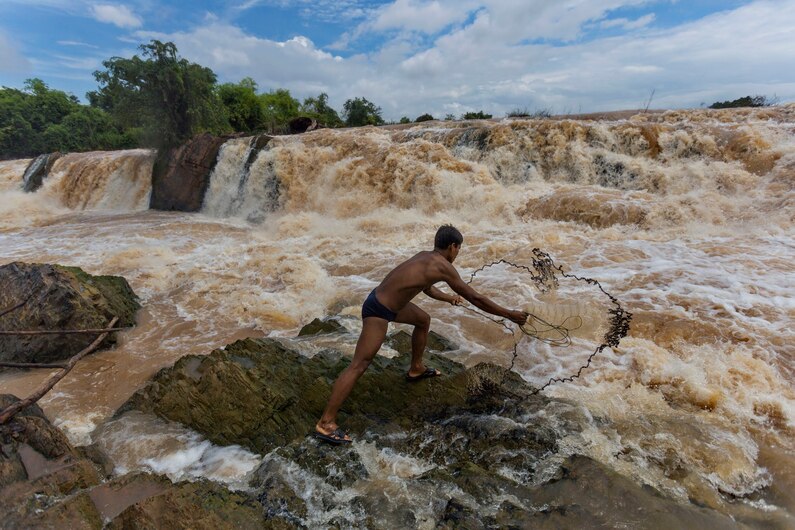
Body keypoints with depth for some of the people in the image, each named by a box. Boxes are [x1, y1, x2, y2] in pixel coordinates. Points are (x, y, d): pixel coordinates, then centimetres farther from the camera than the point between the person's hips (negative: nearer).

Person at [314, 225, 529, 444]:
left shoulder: (425, 256, 9)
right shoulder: (443, 266, -15)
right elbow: (475, 298, -10)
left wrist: (449, 298, 43)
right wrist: (509, 314, -1)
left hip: (383, 299, 10)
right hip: (378, 311, -10)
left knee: (423, 320, 27)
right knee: (358, 366, -8)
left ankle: (416, 370, 45)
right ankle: (326, 423, -2)